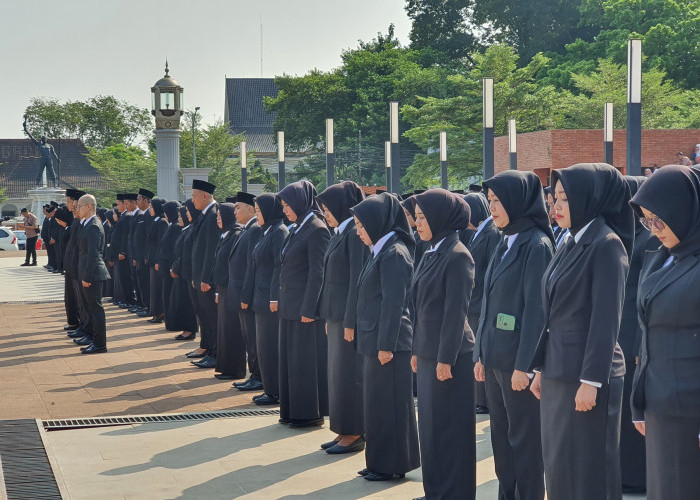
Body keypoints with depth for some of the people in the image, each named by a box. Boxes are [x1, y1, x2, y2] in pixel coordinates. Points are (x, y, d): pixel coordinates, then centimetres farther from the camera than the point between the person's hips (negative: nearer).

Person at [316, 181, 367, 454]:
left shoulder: (355, 233, -15)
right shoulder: (340, 234, 14)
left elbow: (357, 279, -18)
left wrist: (351, 321, -20)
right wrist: (329, 318, 16)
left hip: (350, 314, -10)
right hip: (336, 313, 10)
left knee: (348, 372, -4)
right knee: (338, 371, 12)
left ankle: (355, 434, 4)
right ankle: (345, 431, 19)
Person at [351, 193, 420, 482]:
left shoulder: (394, 254, -14)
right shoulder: (379, 252, 14)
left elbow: (394, 303, -18)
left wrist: (386, 345, -19)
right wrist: (371, 340, 17)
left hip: (389, 344, -9)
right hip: (375, 341, 9)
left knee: (387, 404, -2)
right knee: (375, 402, 13)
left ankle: (390, 465, 7)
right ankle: (380, 462, 21)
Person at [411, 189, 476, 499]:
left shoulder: (456, 256, -14)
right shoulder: (431, 254, 11)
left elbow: (456, 310, -17)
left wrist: (446, 358, -17)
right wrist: (417, 351, 15)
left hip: (449, 356, -9)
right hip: (429, 353, 9)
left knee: (449, 428, 0)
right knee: (430, 425, 13)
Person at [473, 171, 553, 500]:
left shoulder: (537, 245, -12)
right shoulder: (505, 244, 12)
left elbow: (537, 309, -16)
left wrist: (524, 365, -18)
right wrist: (480, 354, 15)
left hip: (518, 360, -8)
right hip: (494, 358, 8)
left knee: (524, 439, 0)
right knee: (501, 436, 13)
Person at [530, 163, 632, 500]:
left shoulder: (606, 244, -12)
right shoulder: (571, 246, 12)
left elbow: (607, 318, -16)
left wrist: (592, 380, -19)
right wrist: (541, 368, 16)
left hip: (586, 372, -8)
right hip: (558, 372, 8)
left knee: (586, 469, -1)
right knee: (558, 465, 13)